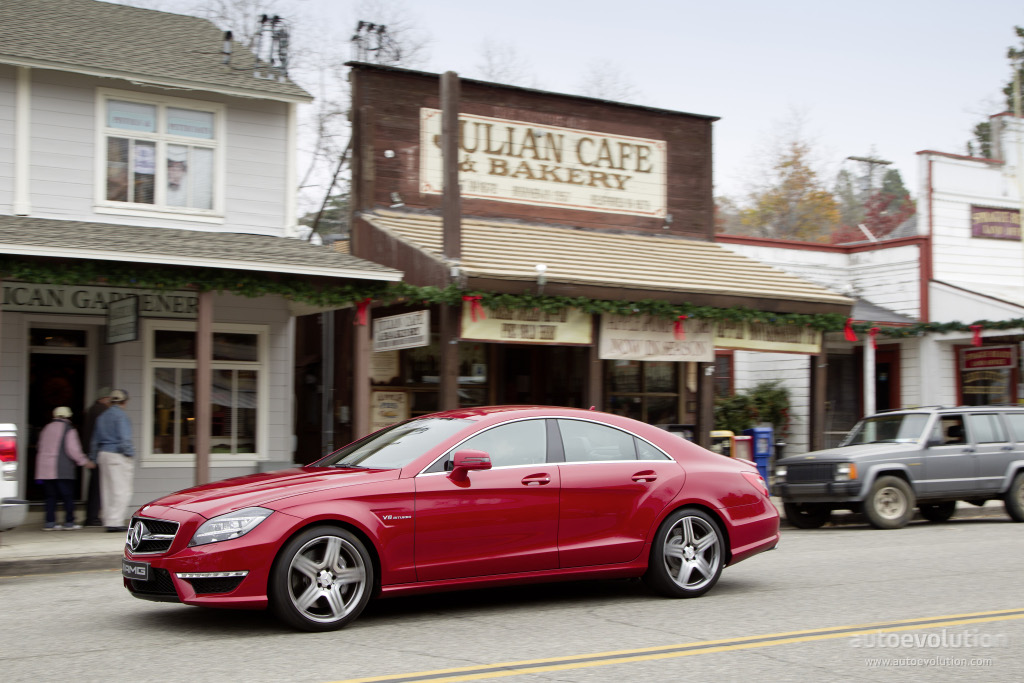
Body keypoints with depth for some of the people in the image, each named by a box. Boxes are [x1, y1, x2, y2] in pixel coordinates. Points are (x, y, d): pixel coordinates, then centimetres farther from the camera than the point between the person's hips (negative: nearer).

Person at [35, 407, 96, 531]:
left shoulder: (46, 429, 16)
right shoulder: (69, 430, -4)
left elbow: (40, 449, 21)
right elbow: (73, 449, -12)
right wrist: (85, 462, -3)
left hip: (45, 469, 6)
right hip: (62, 471, -6)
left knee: (51, 496, 8)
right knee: (67, 496, 1)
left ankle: (50, 522, 2)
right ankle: (69, 522, 1)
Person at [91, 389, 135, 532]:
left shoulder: (102, 416, 15)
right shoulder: (120, 415, -10)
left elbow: (95, 441, 19)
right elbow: (124, 438, -18)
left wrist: (95, 456, 24)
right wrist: (130, 454, -10)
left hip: (103, 455, 8)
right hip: (118, 456, -8)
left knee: (107, 490, 10)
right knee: (122, 490, -7)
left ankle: (109, 521, 12)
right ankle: (115, 521, -12)